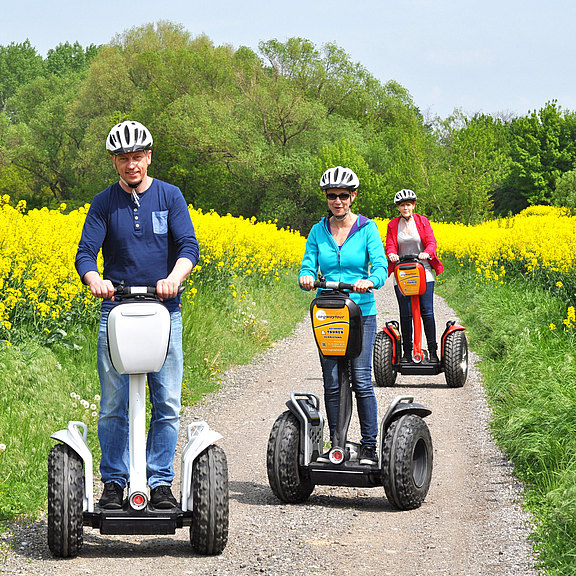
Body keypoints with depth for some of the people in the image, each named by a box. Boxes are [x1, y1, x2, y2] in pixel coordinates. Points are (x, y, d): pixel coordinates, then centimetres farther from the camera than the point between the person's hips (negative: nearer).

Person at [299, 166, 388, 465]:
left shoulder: (367, 228, 0)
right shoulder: (318, 231, 8)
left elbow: (380, 267, -9)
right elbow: (308, 267, 4)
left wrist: (369, 281, -31)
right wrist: (307, 278, -21)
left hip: (361, 312, -3)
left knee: (361, 379, -8)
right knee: (332, 382, 2)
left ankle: (369, 446, -1)